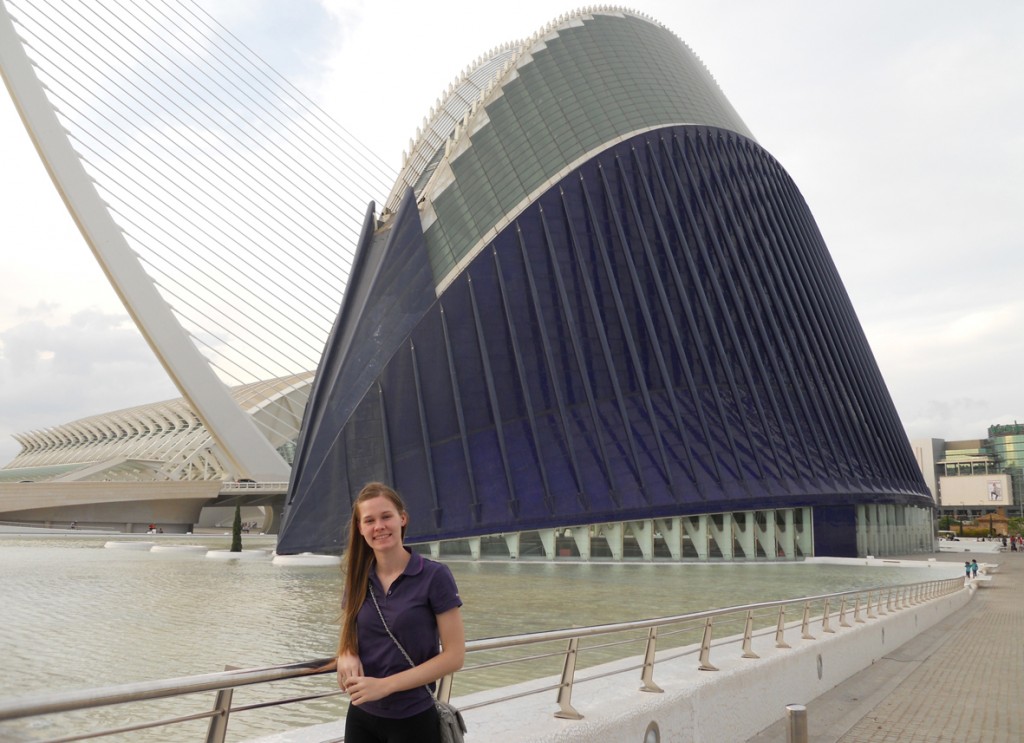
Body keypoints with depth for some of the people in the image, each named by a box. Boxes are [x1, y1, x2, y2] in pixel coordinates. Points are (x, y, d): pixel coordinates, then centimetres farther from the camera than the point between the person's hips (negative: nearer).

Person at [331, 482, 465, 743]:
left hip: (413, 720, -4)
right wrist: (347, 656, -12)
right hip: (360, 716, 4)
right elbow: (347, 638, 11)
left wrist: (385, 685, -20)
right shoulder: (358, 578, -1)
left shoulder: (435, 575, -14)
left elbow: (454, 656, -14)